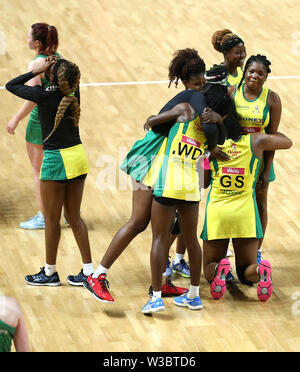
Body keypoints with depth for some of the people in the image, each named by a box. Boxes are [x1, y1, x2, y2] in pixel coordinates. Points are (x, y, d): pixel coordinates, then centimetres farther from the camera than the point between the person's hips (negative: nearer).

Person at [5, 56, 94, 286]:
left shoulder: (44, 95, -16)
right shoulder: (74, 92, -1)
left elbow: (11, 85, -3)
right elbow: (72, 78, 23)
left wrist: (38, 71, -5)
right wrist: (55, 66, 3)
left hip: (57, 159, -6)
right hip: (78, 155, 6)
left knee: (52, 219, 8)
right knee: (74, 217, 14)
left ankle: (50, 272, 19)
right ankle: (89, 271, 13)